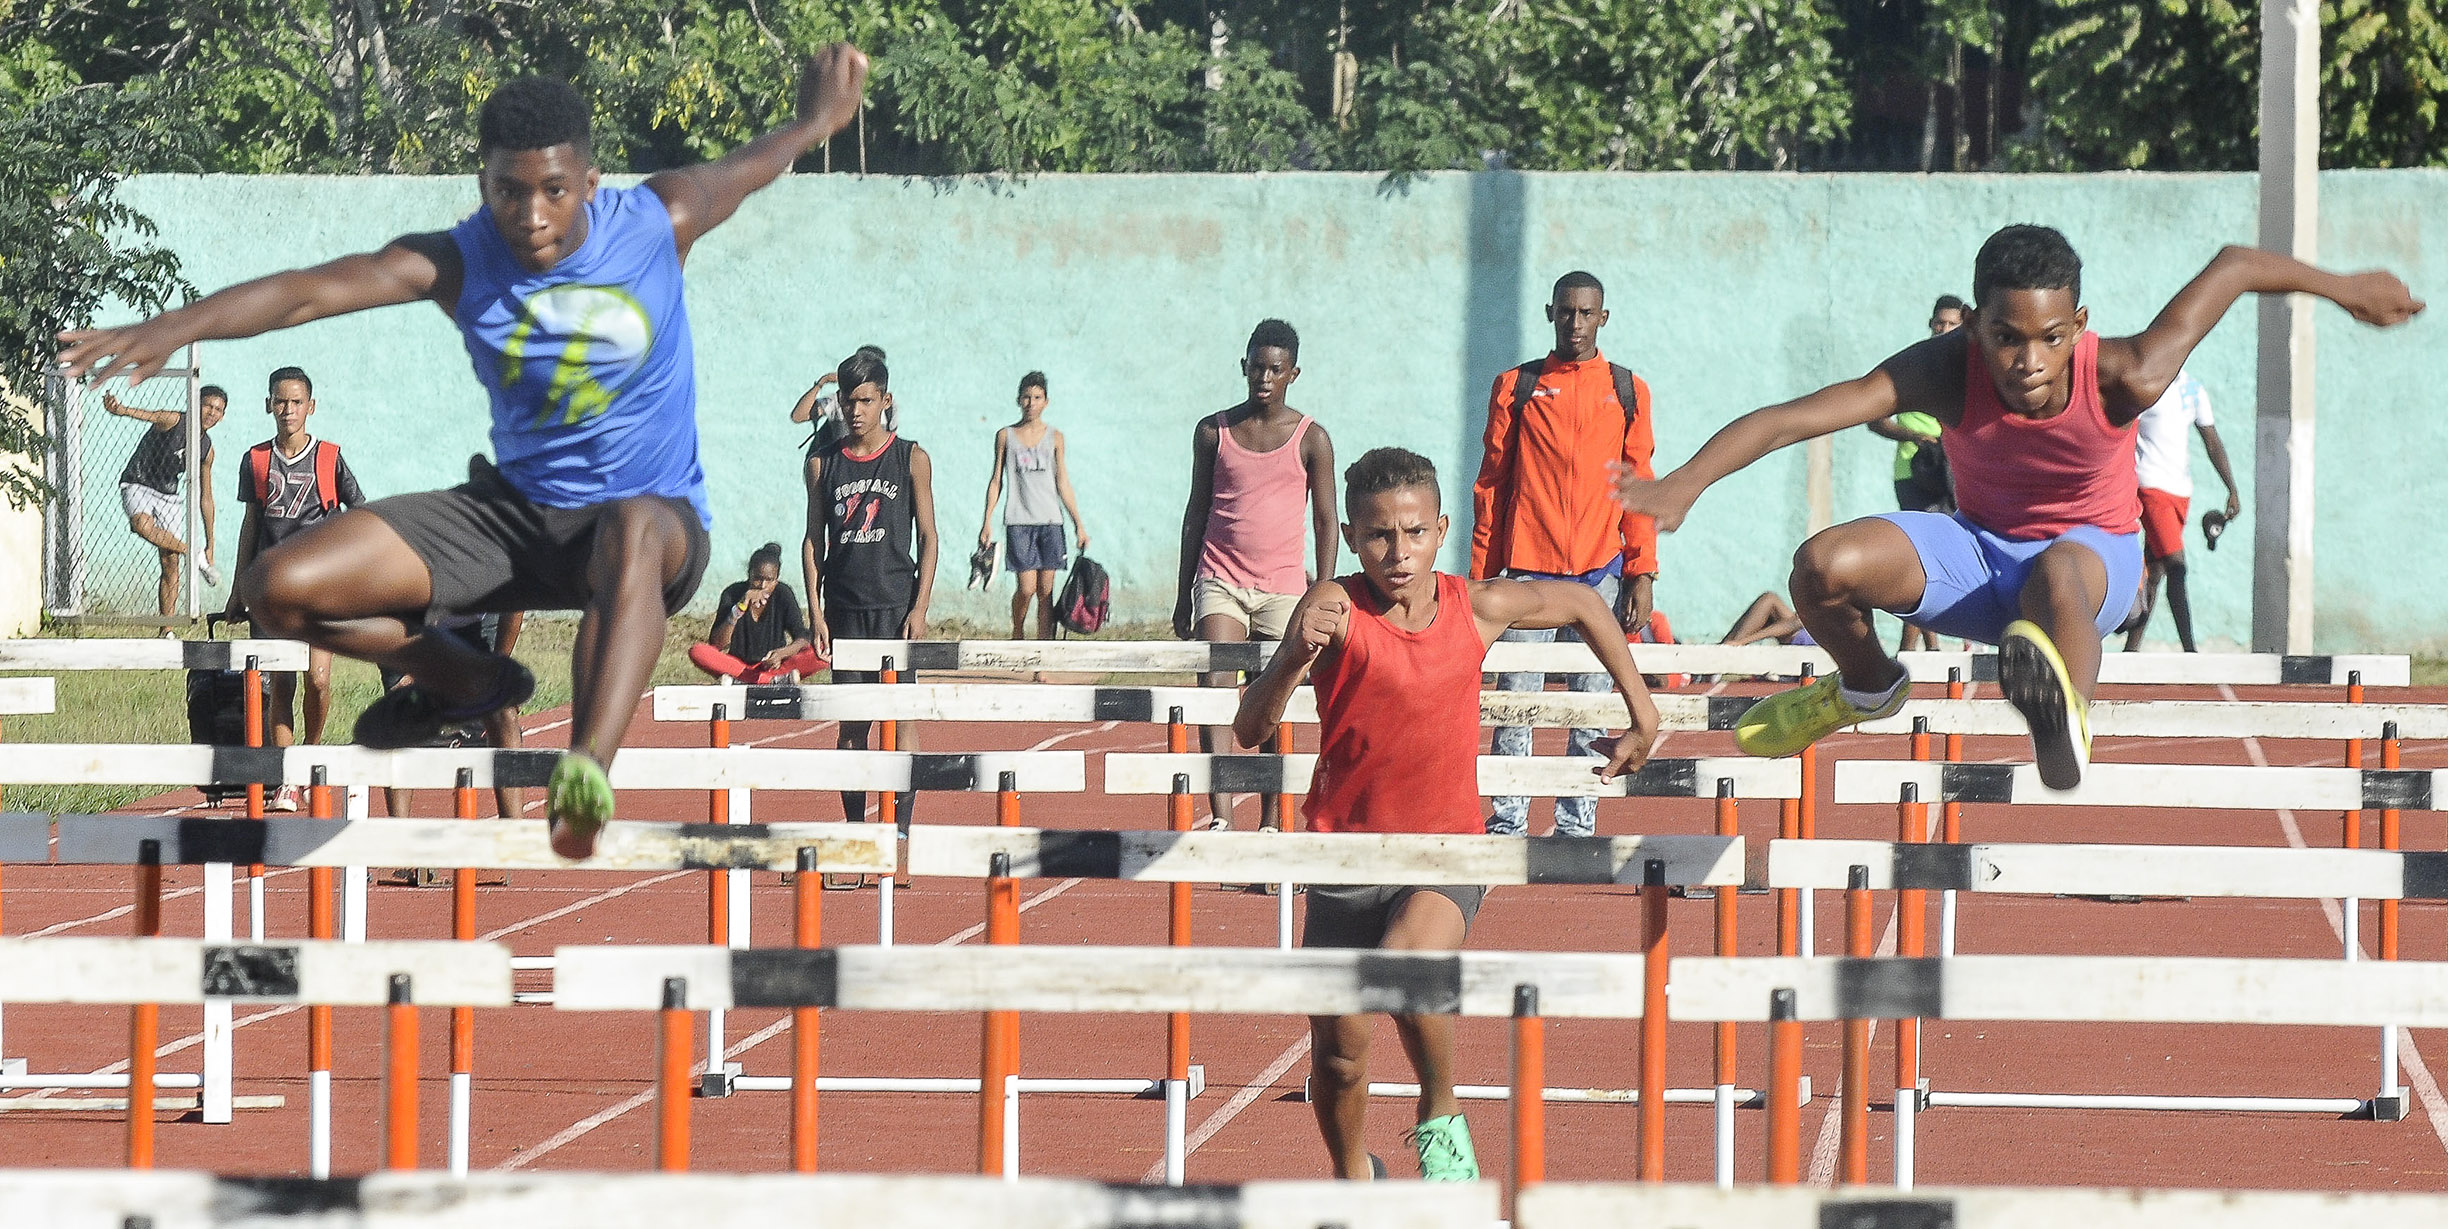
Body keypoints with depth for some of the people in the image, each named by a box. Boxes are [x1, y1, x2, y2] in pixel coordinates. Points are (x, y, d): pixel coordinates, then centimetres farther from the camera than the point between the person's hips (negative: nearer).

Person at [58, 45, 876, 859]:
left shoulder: (659, 223, -9)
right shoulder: (457, 264, -10)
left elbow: (753, 165, 13)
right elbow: (312, 289, -26)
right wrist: (179, 326, -40)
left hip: (655, 517, -3)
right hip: (514, 509, 3)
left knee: (633, 530, -45)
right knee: (280, 589, -10)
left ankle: (586, 774, -67)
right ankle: (467, 686, 19)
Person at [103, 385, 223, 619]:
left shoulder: (206, 449, 3)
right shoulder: (172, 421, -14)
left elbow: (205, 498, 11)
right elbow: (149, 416, -38)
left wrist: (210, 545, 11)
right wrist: (121, 410, -62)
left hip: (168, 495, 5)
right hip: (138, 484, -5)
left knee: (171, 564, -2)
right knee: (143, 525, -38)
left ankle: (167, 632, 2)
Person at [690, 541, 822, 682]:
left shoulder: (783, 594, -6)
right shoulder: (733, 594, -8)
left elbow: (802, 639, -12)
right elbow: (717, 645, -15)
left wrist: (782, 653, -35)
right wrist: (739, 608, -27)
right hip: (737, 663, 0)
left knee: (820, 656, -27)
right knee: (696, 652, -30)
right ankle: (777, 679, -33)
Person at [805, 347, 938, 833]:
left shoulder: (911, 459, 2)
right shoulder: (823, 462, 7)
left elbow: (928, 539, 2)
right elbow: (814, 541, 9)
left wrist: (919, 609, -8)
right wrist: (816, 611, 0)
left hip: (896, 605, -2)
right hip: (843, 607, 2)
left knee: (900, 715, -6)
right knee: (851, 723, 4)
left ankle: (902, 825, -4)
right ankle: (854, 826, 9)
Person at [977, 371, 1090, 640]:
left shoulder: (1054, 437, 10)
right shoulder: (1005, 436, 7)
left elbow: (1063, 483, 12)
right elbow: (996, 481, 9)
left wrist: (1079, 524, 8)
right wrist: (986, 524, 4)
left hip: (1050, 521, 1)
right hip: (1018, 521, -1)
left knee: (1046, 591, -2)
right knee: (1027, 589, -11)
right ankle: (1018, 634, 14)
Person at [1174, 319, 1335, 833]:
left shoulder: (1310, 439, 2)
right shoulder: (1214, 432, 6)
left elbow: (1325, 522, 5)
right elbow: (1196, 512, 12)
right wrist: (1183, 594, 11)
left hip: (1283, 588, 0)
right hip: (1220, 582, 0)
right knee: (1214, 685, -18)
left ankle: (1271, 823, 15)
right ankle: (1221, 815, -27)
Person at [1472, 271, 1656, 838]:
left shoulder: (1627, 391, 9)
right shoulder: (1517, 387, 8)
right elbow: (1491, 485, 8)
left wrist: (1642, 575, 0)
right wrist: (1481, 575, 3)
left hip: (1601, 571, 1)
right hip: (1528, 568, -1)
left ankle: (1577, 826, 5)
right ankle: (1507, 823, -1)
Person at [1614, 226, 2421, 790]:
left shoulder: (2125, 381, -30)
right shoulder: (1945, 374, -28)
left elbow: (2232, 267, -15)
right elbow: (1793, 418, -33)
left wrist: (2345, 289, 1)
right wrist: (1687, 483, -45)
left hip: (2096, 551, -3)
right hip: (1979, 545, 3)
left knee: (2057, 575, -42)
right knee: (1824, 567, -20)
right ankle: (1867, 689, 12)